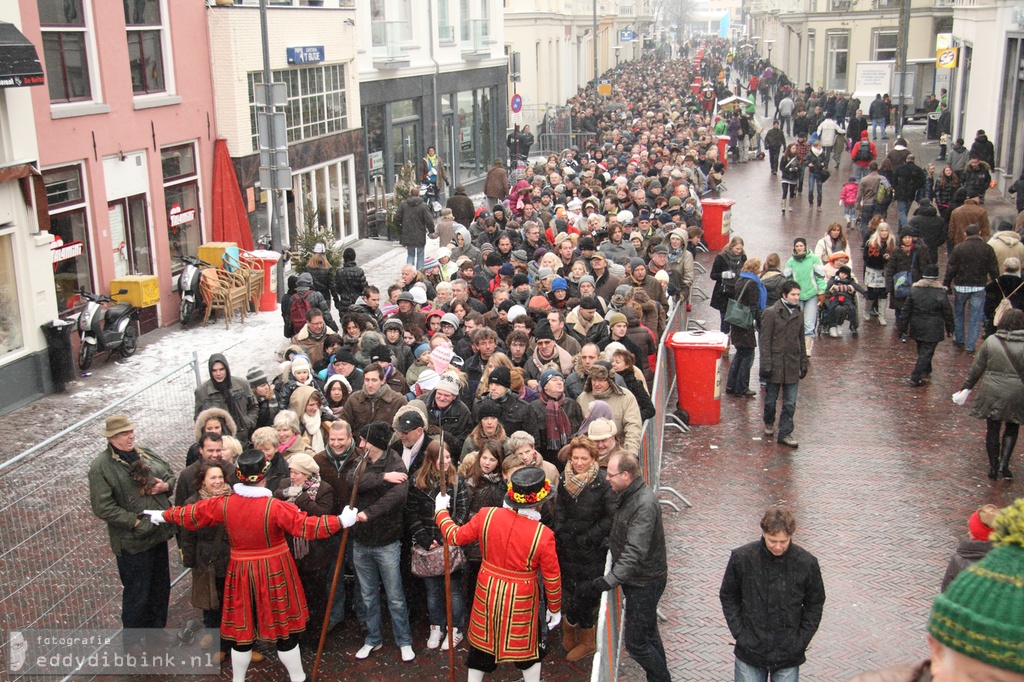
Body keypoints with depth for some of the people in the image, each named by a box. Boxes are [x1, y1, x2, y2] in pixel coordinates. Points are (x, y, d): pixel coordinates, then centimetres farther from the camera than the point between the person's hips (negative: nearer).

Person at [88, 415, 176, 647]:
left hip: (158, 533, 7)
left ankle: (157, 629, 40)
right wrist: (135, 522, -21)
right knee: (137, 593, 6)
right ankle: (133, 641, 26)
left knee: (161, 588, 20)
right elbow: (102, 508, -19)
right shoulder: (101, 467, -15)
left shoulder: (144, 453, 6)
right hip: (133, 541, -7)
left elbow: (170, 474, 18)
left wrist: (165, 485, -6)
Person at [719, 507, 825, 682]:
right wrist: (739, 633, -4)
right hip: (750, 650, 0)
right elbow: (728, 597, 2)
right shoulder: (742, 558, -11)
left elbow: (815, 604, 4)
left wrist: (801, 640, -3)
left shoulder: (806, 563, -9)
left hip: (788, 654, 0)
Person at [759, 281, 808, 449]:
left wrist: (803, 364, 16)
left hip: (792, 365, 4)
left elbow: (801, 340, 17)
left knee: (790, 403, 2)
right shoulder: (771, 313, -9)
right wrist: (766, 365, -13)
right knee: (771, 398, 11)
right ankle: (769, 423, 36)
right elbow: (765, 341, -10)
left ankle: (785, 434, 8)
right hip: (775, 364, -4)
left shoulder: (798, 315, 9)